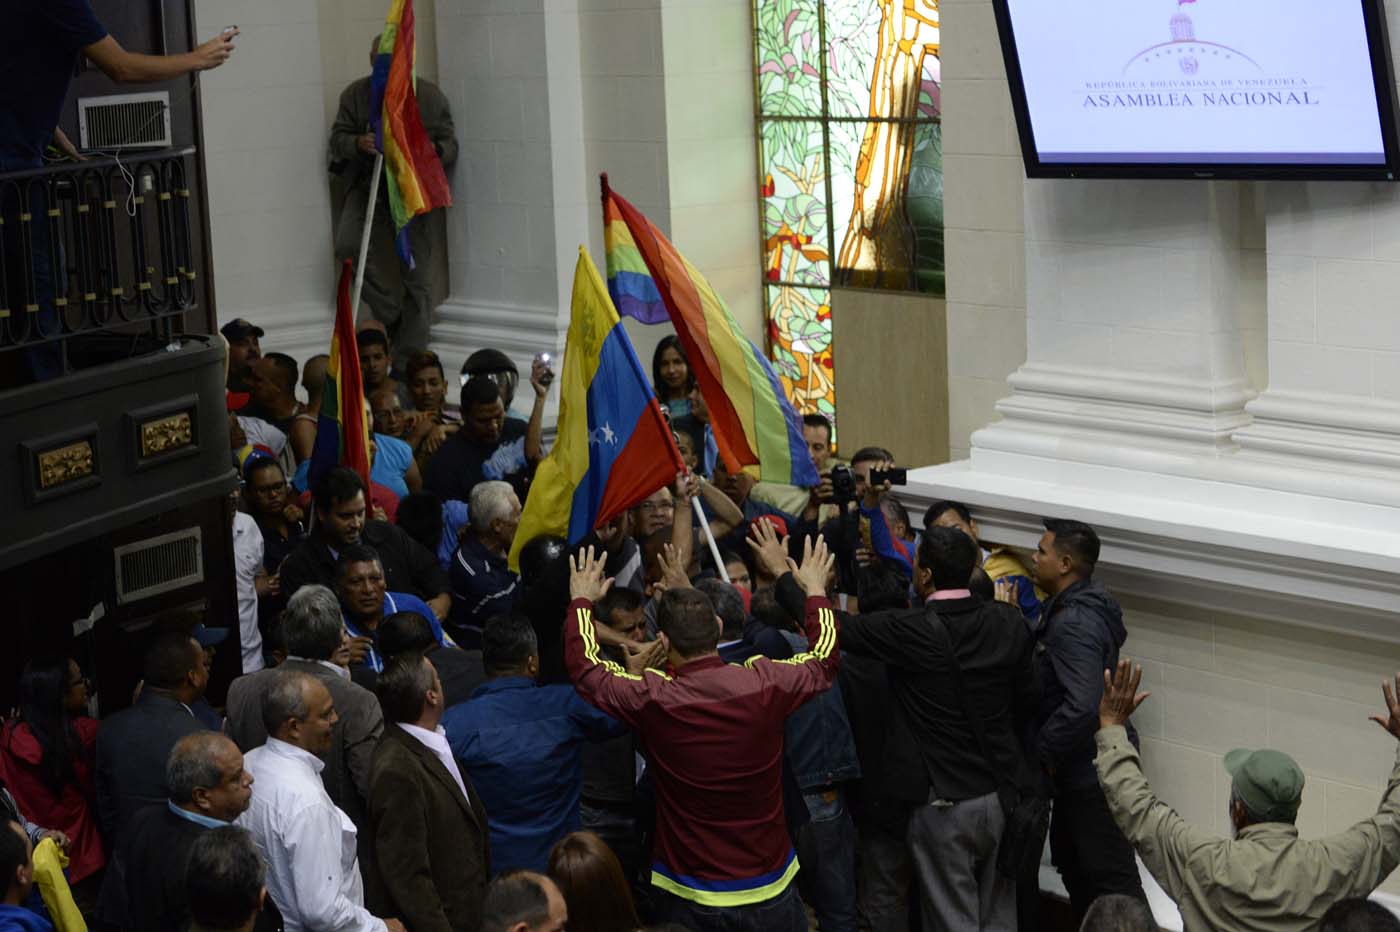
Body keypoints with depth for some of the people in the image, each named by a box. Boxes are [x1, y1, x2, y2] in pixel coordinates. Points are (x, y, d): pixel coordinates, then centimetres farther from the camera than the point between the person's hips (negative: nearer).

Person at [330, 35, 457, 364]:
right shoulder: (356, 94, 3)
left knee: (416, 273, -2)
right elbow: (337, 137, 3)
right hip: (367, 184, 1)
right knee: (348, 244, -24)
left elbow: (450, 146, 0)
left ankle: (411, 358, 7)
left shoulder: (431, 96, 0)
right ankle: (391, 316, -4)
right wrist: (358, 143, -21)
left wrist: (435, 151, -25)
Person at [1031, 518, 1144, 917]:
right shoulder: (1088, 602, 7)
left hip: (1090, 770, -11)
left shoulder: (1074, 623, -25)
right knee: (1071, 859, 23)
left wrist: (1043, 750, -20)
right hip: (1082, 764, 11)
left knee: (1111, 873, -2)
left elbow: (1081, 705, -34)